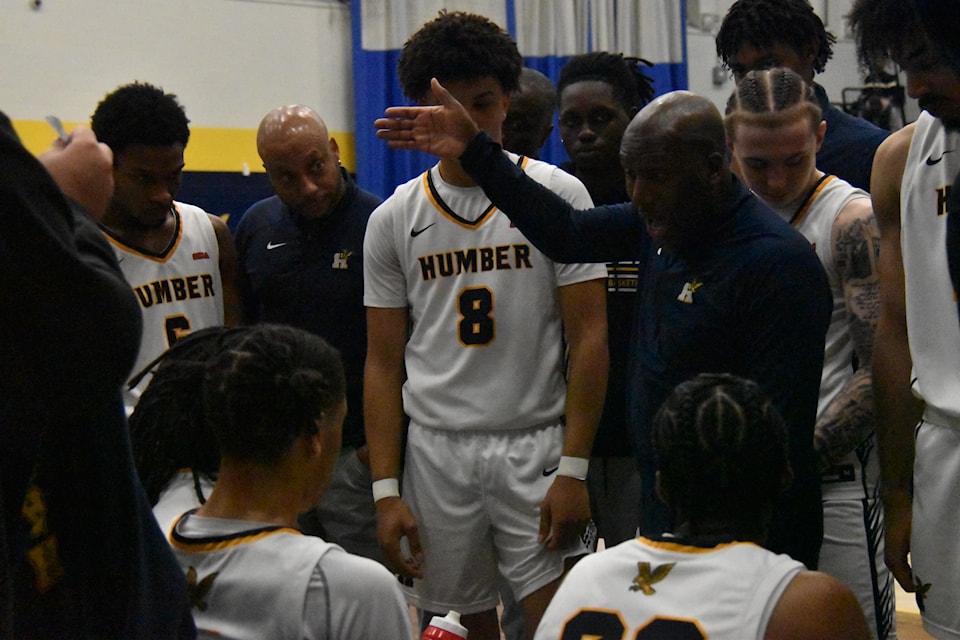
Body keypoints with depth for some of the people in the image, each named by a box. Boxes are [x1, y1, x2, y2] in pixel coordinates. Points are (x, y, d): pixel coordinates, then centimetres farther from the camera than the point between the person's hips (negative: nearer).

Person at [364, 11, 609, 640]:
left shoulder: (558, 195, -1)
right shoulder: (393, 220, 6)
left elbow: (589, 340, -3)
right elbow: (384, 364, 7)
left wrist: (573, 469, -10)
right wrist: (385, 489, 0)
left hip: (538, 446, -2)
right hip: (436, 451, 2)